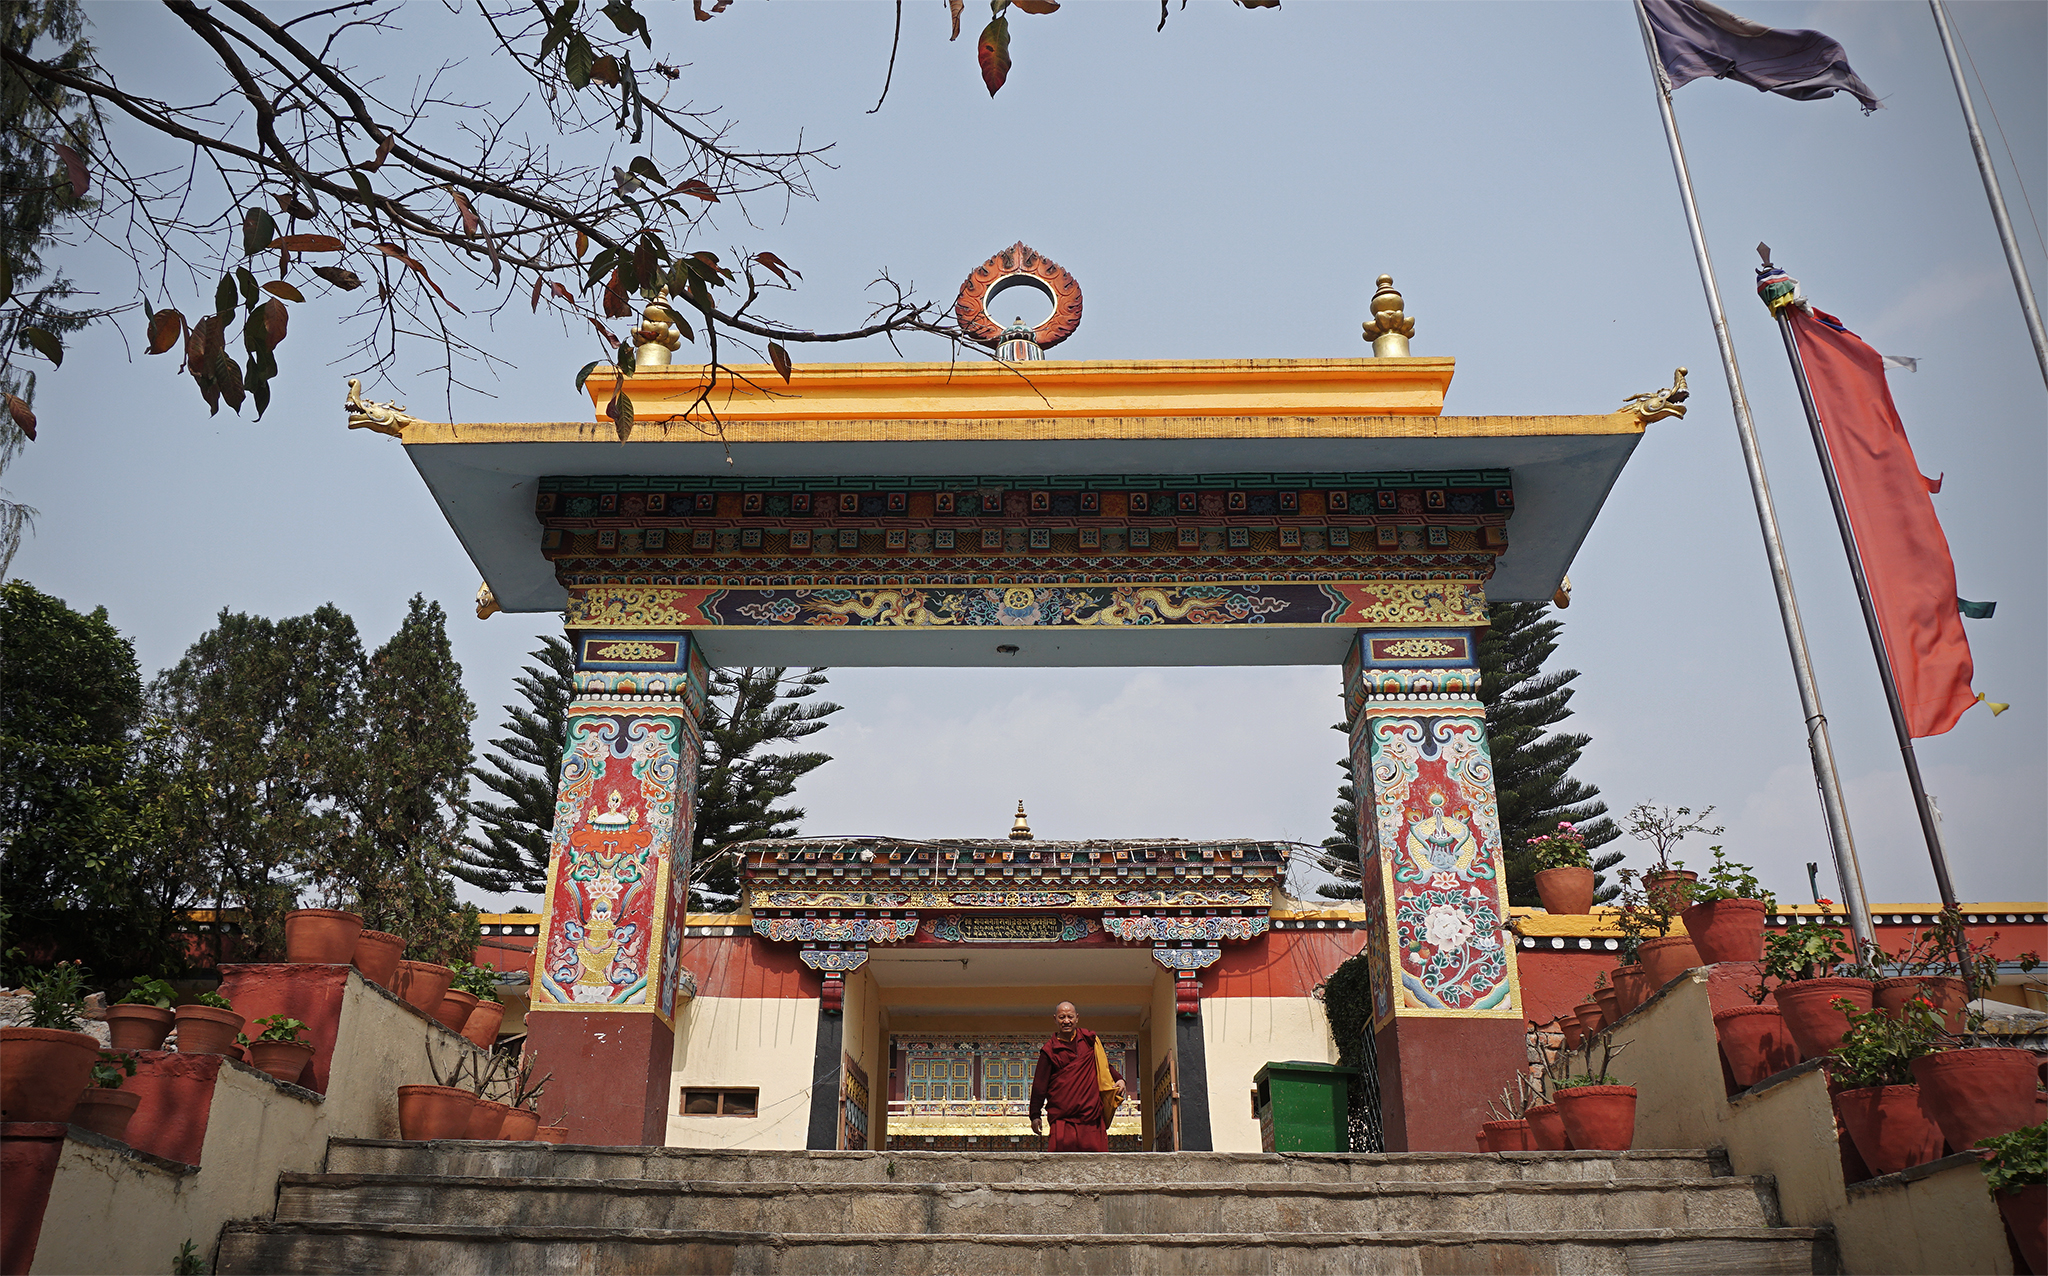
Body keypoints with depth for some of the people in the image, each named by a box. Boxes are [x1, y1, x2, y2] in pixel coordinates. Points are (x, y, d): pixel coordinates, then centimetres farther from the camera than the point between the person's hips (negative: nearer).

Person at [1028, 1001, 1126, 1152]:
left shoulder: (1088, 1039, 12)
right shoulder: (1050, 1050, 4)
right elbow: (1039, 1085, 5)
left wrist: (1118, 1079, 9)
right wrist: (1035, 1115, 3)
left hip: (1092, 1111, 3)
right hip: (1063, 1117, -3)